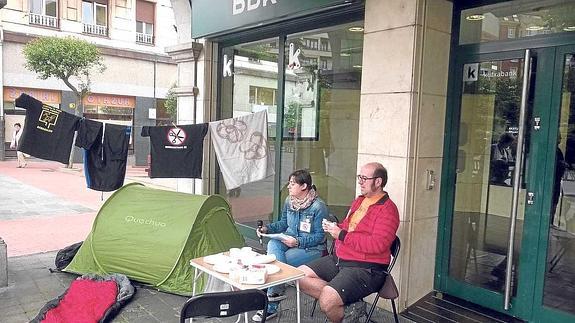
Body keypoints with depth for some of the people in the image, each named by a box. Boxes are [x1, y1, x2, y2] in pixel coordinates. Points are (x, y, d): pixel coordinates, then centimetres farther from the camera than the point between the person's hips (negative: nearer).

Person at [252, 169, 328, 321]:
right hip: (290, 241, 6)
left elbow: (319, 236, -15)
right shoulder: (289, 201, 5)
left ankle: (271, 307, -8)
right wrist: (267, 228, 0)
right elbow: (283, 223, 17)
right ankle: (276, 292, -26)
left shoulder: (318, 207, -16)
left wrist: (298, 242, -26)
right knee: (273, 244, -28)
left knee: (277, 261, -25)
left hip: (312, 248, -6)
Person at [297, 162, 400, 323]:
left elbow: (377, 245, -23)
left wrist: (342, 235, -18)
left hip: (366, 269, -9)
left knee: (326, 301, -27)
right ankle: (348, 306, -4)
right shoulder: (359, 201, 15)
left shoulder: (387, 209, -12)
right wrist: (334, 228, 6)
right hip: (338, 259, 10)